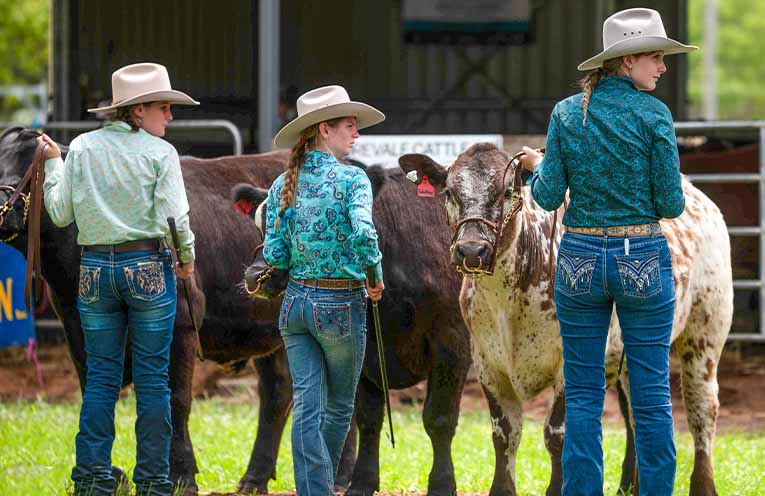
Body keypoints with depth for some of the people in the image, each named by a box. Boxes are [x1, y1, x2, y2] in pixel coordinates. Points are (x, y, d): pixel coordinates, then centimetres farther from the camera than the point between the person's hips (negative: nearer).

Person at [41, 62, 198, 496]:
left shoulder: (81, 149, 3)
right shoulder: (160, 153, -7)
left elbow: (61, 213, 5)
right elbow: (174, 219, -12)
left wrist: (54, 164, 19)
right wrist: (187, 258, 6)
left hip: (95, 268, 3)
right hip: (148, 267, -3)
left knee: (101, 377, 9)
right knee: (153, 379, 3)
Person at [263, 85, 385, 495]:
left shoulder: (283, 185, 5)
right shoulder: (351, 179, -10)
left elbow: (273, 255, 1)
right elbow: (363, 232, -26)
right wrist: (376, 274, -9)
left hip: (295, 301, 4)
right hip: (341, 304, -4)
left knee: (306, 407, 3)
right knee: (340, 407, 14)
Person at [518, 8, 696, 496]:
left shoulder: (567, 113, 0)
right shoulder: (653, 114, -9)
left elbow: (549, 197, -1)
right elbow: (671, 204, -9)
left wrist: (539, 167, 20)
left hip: (581, 259, 3)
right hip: (643, 260, -3)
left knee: (583, 395, 8)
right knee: (652, 393, 5)